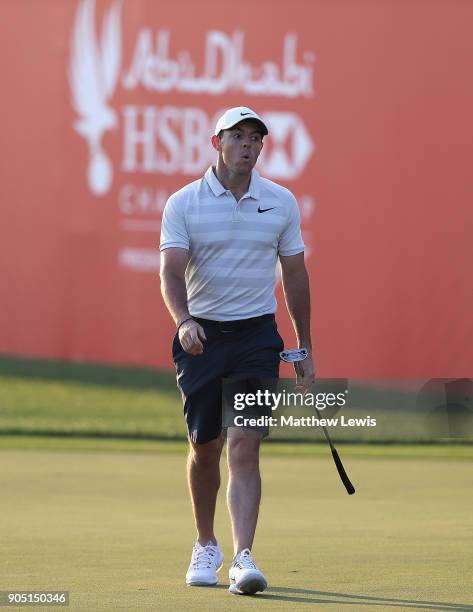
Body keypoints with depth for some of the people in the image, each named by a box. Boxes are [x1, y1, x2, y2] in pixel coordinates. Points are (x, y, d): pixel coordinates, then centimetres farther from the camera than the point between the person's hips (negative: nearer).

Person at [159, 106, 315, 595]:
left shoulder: (281, 203, 4)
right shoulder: (183, 204, -3)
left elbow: (295, 275, 10)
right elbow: (172, 272, -13)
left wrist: (305, 350, 10)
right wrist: (184, 321, -33)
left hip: (257, 337, 0)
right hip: (201, 336, 0)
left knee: (245, 450, -11)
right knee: (204, 448, 8)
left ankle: (243, 558, -16)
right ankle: (206, 546, 28)